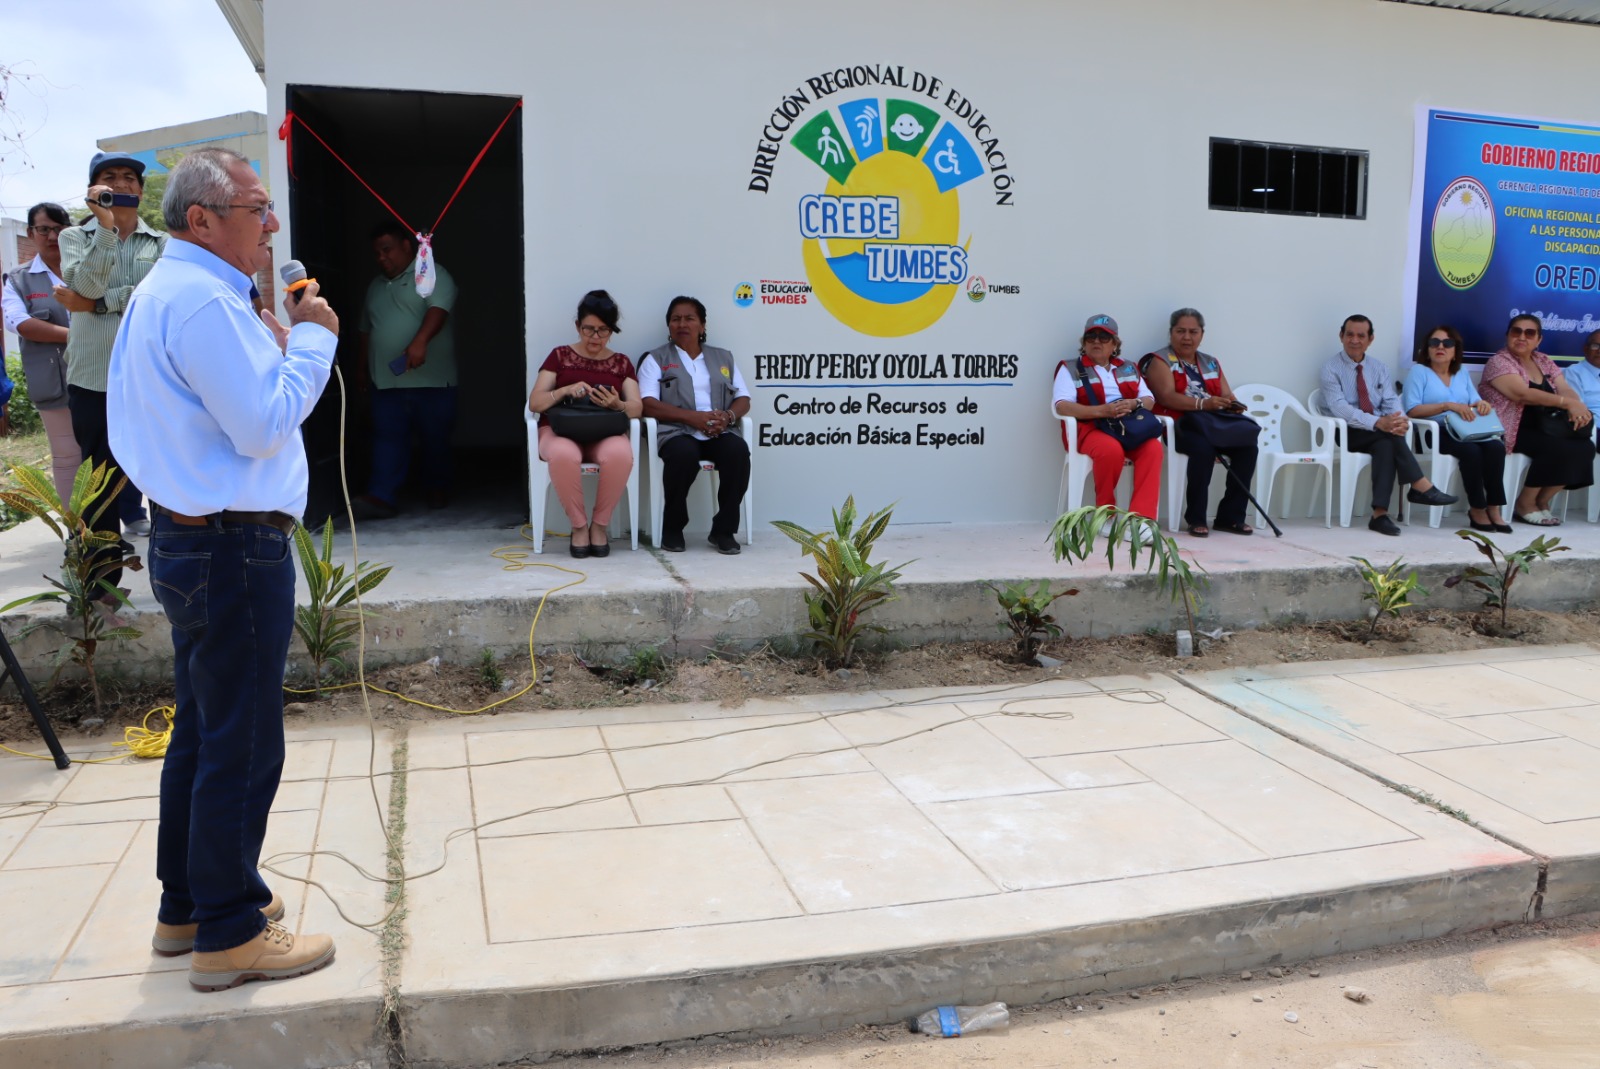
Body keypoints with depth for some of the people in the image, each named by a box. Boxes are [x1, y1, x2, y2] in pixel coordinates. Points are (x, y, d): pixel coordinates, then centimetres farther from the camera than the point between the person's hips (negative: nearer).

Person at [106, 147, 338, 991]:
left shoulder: (163, 290, 16)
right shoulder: (203, 300, -18)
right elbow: (265, 427, -22)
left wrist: (276, 346, 10)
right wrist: (312, 339, -11)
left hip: (190, 537, 11)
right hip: (233, 549, -11)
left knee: (203, 731, 19)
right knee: (242, 745, -1)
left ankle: (187, 904, 32)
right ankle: (229, 935, 11)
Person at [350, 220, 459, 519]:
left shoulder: (433, 275, -2)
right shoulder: (376, 286, 21)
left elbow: (438, 309, -20)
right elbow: (366, 330, 28)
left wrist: (420, 341, -36)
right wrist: (363, 368, 25)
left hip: (431, 380, -5)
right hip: (386, 381, 5)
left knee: (435, 438, 3)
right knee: (387, 438, -5)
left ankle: (438, 490, 19)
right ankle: (381, 496, -10)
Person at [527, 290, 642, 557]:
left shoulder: (622, 363, 14)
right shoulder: (560, 355, 10)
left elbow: (637, 408, 1)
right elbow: (534, 403, 1)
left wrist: (617, 405, -23)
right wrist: (566, 390, -18)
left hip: (605, 433, 1)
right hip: (560, 430, -1)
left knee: (621, 454, -37)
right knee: (563, 454, -39)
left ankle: (599, 524, -15)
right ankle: (578, 526, -17)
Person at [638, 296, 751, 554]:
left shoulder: (723, 357, 22)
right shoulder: (656, 359, 12)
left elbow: (743, 399, 15)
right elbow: (649, 405, -2)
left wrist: (727, 416, -10)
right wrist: (693, 417, -15)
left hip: (719, 433, 3)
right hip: (677, 431, -3)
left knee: (739, 451, -31)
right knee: (684, 454, -37)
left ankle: (724, 529, -18)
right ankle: (673, 528, -15)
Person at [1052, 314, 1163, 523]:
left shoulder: (1129, 369, 24)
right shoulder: (1070, 369, 9)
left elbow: (1149, 399, 14)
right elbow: (1062, 405, -8)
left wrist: (1133, 404, -12)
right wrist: (1101, 411, -21)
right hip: (1089, 428, -4)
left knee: (1153, 447, -29)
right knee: (1111, 449, -37)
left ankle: (1141, 517, -32)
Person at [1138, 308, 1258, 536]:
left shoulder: (1210, 363, 23)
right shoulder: (1160, 361, 3)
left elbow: (1227, 395, 16)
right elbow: (1167, 397, -13)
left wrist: (1233, 404, -10)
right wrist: (1204, 403, -26)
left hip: (1214, 424, 6)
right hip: (1180, 425, -6)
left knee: (1248, 446, -22)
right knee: (1204, 448, -37)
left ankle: (1230, 516, -13)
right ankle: (1196, 518, -23)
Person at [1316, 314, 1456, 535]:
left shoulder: (1380, 368, 13)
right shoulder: (1331, 369, -4)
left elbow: (1391, 402, 1)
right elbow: (1339, 407, -19)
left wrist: (1399, 420, -26)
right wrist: (1378, 422, -33)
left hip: (1379, 434, 4)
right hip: (1346, 433, -4)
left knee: (1386, 445, -33)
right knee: (1390, 434, -32)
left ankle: (1380, 514, -38)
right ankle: (1421, 487, -27)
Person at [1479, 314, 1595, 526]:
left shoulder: (1543, 361, 15)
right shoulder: (1499, 362, -8)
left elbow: (1565, 389, 2)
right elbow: (1522, 393, -23)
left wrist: (1578, 407, -22)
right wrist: (1567, 403, -29)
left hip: (1542, 428, 7)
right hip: (1511, 430, -7)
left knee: (1584, 447, -17)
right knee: (1558, 448, -29)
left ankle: (1542, 501, -2)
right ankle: (1525, 504, -9)